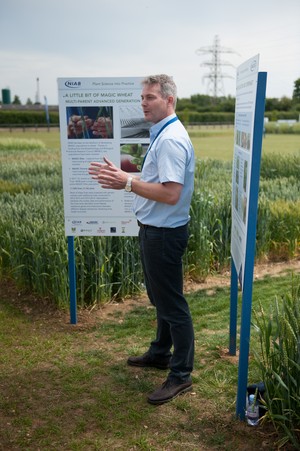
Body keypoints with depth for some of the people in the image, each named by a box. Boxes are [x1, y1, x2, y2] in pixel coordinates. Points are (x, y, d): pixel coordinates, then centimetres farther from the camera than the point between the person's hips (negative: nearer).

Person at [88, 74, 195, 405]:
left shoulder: (170, 139, -21)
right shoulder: (161, 134, 12)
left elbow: (171, 193, -29)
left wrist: (128, 183, -25)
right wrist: (124, 177, 9)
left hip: (164, 233, -11)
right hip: (153, 229, 11)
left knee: (172, 304, 0)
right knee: (160, 298, 23)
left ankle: (181, 375, 15)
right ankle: (160, 353, 41)